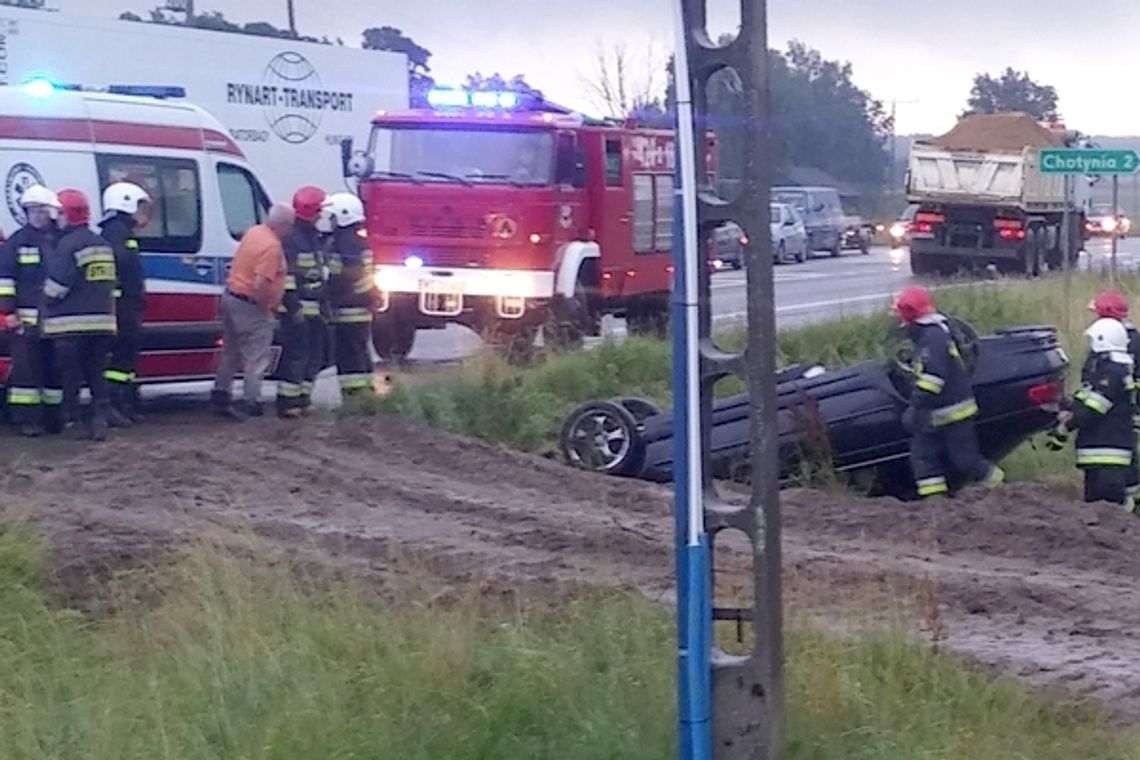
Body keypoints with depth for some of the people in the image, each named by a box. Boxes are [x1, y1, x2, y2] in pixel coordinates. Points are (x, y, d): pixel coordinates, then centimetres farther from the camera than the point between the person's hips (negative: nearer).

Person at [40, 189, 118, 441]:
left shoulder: (68, 244, -12)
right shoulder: (103, 245, 13)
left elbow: (56, 285, -15)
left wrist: (48, 304, 2)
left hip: (70, 324, -7)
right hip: (101, 322, 7)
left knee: (71, 375, 2)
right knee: (96, 374, 11)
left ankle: (71, 421, 7)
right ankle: (100, 420, 1)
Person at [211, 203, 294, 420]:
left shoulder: (254, 232, 6)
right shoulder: (272, 247, -23)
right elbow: (261, 284, -31)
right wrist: (265, 307, -16)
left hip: (231, 297, 10)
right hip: (251, 306, -10)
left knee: (230, 352, 20)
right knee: (256, 359, 0)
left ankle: (220, 396, 28)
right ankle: (251, 403, 2)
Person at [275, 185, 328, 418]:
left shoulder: (313, 237, 18)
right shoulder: (291, 237, -13)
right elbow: (285, 273, -18)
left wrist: (324, 303, 22)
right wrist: (293, 306, -22)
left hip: (313, 308, 10)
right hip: (296, 307, -10)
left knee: (314, 355, 12)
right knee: (296, 355, -9)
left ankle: (302, 398, 20)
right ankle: (287, 402, -5)